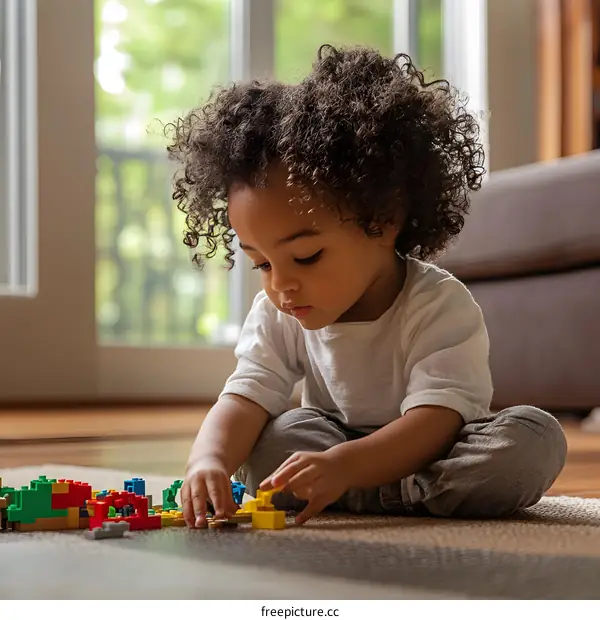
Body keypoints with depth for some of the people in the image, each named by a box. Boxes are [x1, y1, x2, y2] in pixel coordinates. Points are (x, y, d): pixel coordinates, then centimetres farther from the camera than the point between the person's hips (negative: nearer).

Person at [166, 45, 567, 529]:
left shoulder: (441, 307, -24)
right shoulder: (277, 315, -9)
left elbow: (436, 420, -34)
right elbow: (245, 398, -19)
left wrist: (344, 465, -51)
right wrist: (210, 458, -43)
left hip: (428, 453, -3)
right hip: (340, 452, 3)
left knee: (535, 441, -31)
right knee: (262, 442, -25)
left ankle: (370, 499, -29)